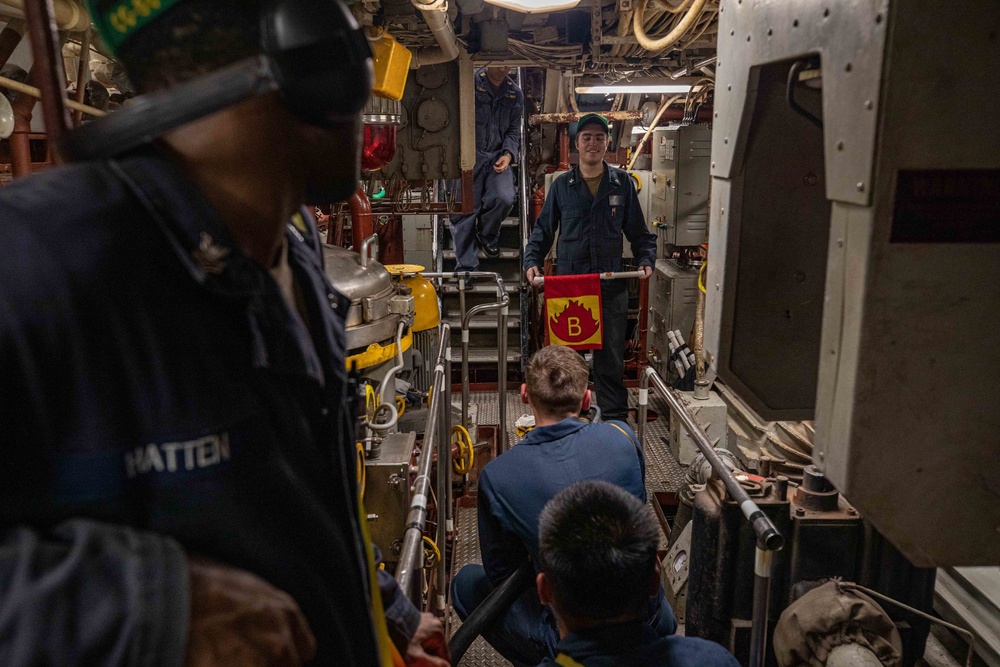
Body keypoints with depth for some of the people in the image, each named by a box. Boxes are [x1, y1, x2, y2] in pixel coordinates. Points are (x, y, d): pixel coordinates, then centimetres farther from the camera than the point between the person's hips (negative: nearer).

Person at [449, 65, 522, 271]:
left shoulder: (515, 95, 13)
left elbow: (513, 130, 15)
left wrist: (508, 154, -4)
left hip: (497, 158, 3)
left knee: (505, 198, -22)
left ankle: (487, 234, 12)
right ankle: (466, 268, 3)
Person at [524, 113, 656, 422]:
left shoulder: (622, 183, 7)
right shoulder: (562, 185, 7)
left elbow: (638, 231, 11)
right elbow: (543, 229, 11)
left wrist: (646, 260, -5)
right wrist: (532, 261, -4)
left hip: (611, 286, 0)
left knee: (611, 358, 6)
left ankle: (615, 419, 17)